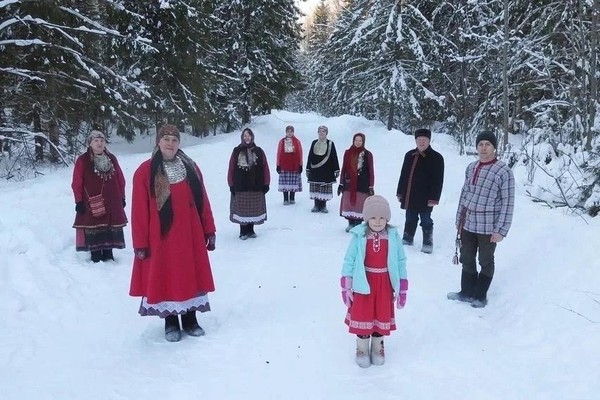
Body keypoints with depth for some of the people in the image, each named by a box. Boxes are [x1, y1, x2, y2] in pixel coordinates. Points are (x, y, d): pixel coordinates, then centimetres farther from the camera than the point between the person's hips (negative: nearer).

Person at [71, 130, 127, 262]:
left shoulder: (112, 158, 8)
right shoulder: (82, 160, -4)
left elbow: (120, 179, 13)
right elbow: (77, 183, -4)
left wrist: (122, 197, 11)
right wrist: (79, 201, -6)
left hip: (112, 202, 4)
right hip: (91, 204, -4)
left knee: (110, 230, 6)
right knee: (93, 231, -3)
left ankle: (108, 255, 17)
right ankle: (96, 257, 7)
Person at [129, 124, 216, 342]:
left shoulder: (190, 167, 7)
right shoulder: (145, 171, -5)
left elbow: (203, 201, 7)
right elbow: (140, 209, -7)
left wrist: (209, 230, 4)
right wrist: (141, 242, -9)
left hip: (190, 235, 3)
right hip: (161, 237, -3)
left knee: (190, 276, 10)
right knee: (165, 278, 6)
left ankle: (190, 321, 24)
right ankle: (171, 324, 21)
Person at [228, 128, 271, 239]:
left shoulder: (258, 151, 5)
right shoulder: (236, 151, 3)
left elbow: (265, 168, 4)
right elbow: (231, 168, 1)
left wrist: (266, 183, 0)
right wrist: (231, 184, -3)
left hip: (256, 186, 1)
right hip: (240, 186, -1)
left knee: (254, 208, 7)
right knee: (242, 209, 1)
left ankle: (250, 230, 21)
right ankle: (243, 231, 13)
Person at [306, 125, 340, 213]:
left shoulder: (330, 144, 2)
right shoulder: (314, 143, 9)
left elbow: (334, 158, 2)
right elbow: (310, 157, 12)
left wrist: (337, 170, -1)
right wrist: (308, 169, 10)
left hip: (326, 171, -2)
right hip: (315, 170, 2)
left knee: (325, 188, -1)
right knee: (315, 189, 2)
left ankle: (323, 206, 9)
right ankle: (316, 205, 11)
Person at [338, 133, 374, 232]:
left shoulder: (367, 154, -1)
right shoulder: (348, 153, 5)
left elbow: (371, 171, 0)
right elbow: (344, 169, 9)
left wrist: (371, 187, -3)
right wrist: (341, 184, 7)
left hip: (362, 185, -2)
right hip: (349, 184, 3)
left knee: (360, 204, -3)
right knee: (348, 203, 6)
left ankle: (358, 224, 8)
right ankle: (350, 223, 19)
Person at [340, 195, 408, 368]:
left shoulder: (393, 237, -8)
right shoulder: (359, 236, -12)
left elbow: (401, 262, 0)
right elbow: (349, 260, -7)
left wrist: (402, 287, 2)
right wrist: (346, 285, -7)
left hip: (385, 283, 2)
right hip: (363, 283, -1)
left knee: (382, 315, 15)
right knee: (362, 315, 9)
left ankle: (377, 346, 36)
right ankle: (362, 348, 29)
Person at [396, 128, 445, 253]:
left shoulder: (436, 158, -8)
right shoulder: (410, 155, 10)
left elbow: (438, 180, -11)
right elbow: (403, 175, 16)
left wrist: (434, 198, -16)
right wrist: (400, 192, 14)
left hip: (425, 198, -5)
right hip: (409, 196, 5)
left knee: (426, 221, 4)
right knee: (410, 220, 16)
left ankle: (428, 243, 14)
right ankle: (407, 239, 29)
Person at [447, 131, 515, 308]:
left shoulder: (504, 172, -13)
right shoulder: (471, 168, 5)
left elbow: (508, 204, -13)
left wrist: (501, 230, -15)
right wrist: (459, 219, 14)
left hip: (488, 227, -5)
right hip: (468, 224, 5)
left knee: (486, 262, 13)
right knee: (467, 260, 17)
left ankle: (480, 295, 28)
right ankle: (467, 291, 33)